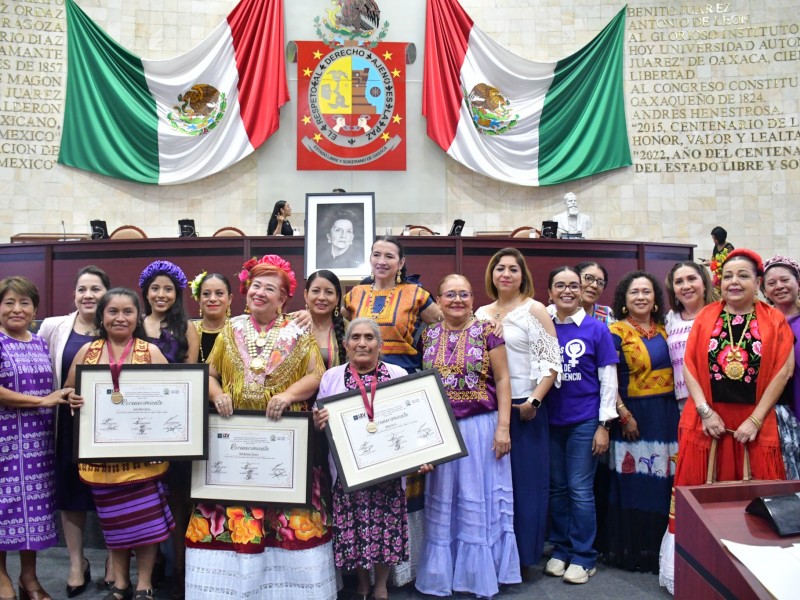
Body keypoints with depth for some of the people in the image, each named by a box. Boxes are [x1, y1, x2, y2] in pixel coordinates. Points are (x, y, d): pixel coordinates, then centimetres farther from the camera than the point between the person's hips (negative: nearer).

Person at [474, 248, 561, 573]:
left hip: (524, 407, -4)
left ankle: (523, 555, 17)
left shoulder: (534, 310, -3)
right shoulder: (481, 314, 12)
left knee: (525, 480, 3)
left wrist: (533, 401, -16)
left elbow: (551, 362, -8)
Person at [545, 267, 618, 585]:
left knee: (580, 489, 2)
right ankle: (561, 550, 26)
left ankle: (583, 557, 16)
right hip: (551, 420, 3)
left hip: (585, 421, -3)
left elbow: (609, 380, -4)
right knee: (557, 488, 11)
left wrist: (604, 424, -6)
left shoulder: (597, 329, -4)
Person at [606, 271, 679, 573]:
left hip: (667, 415, 5)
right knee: (634, 484, 0)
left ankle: (660, 547, 25)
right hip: (634, 416, -5)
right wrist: (624, 416, -15)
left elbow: (676, 369, 16)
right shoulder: (616, 331, -6)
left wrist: (681, 410, 7)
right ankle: (633, 551, 15)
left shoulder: (664, 329, 11)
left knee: (664, 482, 10)